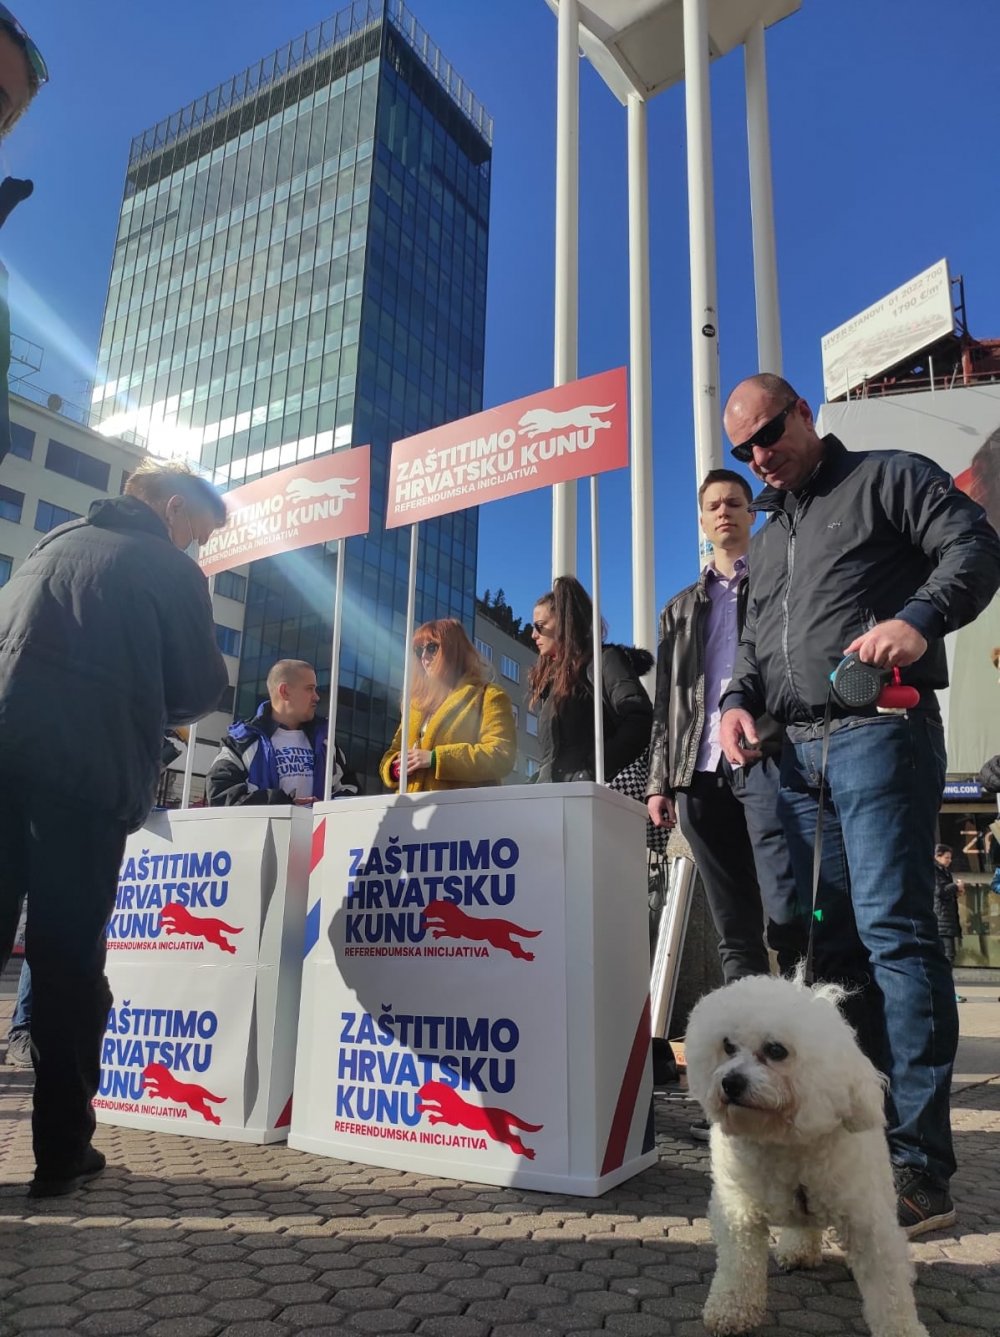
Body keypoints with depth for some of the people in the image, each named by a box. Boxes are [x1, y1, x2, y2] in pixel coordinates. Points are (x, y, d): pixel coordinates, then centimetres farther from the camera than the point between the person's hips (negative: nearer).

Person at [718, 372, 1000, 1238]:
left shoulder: (886, 478, 7)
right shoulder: (767, 539, 26)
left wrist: (919, 619, -24)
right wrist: (739, 699, 5)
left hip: (878, 735, -7)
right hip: (793, 753, 7)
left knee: (894, 931, -11)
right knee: (827, 940, 7)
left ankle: (921, 1168, -4)